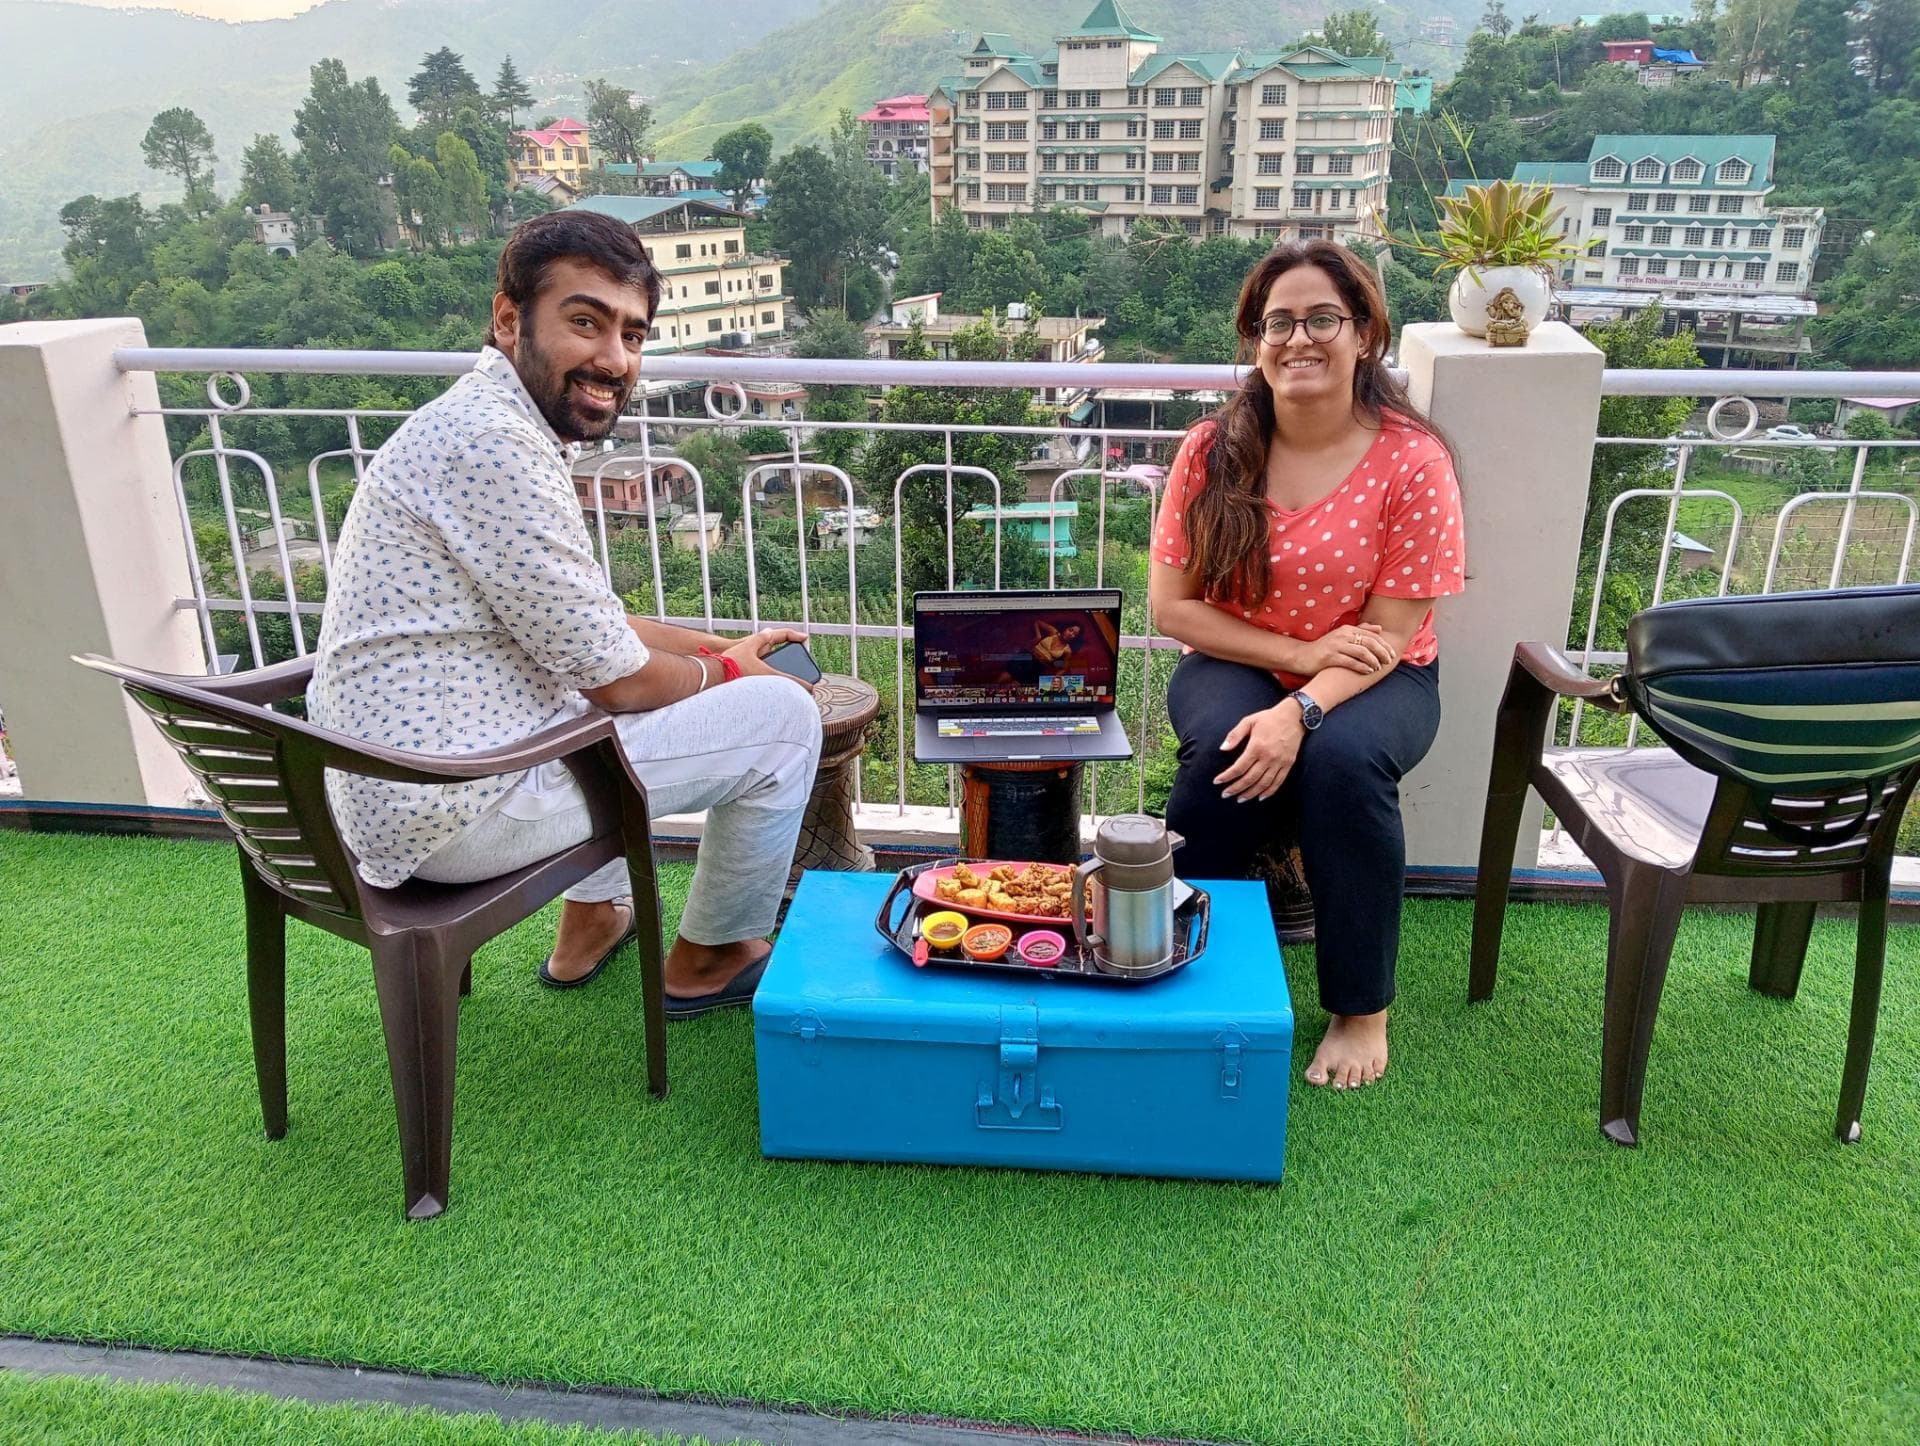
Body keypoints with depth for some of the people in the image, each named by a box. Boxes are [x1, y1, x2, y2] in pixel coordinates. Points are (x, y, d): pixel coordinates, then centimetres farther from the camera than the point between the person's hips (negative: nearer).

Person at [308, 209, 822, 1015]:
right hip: (449, 817, -10)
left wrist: (721, 647, 18)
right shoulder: (493, 442, -22)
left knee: (665, 669, 32)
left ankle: (591, 921, 37)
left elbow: (582, 625, 20)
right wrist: (725, 670, 2)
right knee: (781, 715, -3)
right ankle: (708, 961, 18)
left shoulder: (486, 424, 10)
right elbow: (617, 679, -17)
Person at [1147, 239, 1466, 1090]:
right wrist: (1301, 652, -18)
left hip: (1374, 679, -1)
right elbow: (1171, 606, -7)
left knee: (1344, 759, -33)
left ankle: (1362, 1010, -13)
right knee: (1224, 752, -32)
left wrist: (1300, 710, -30)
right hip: (1235, 664, 1)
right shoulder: (1213, 450, -7)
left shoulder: (1412, 461, -13)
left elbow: (1390, 635, -13)